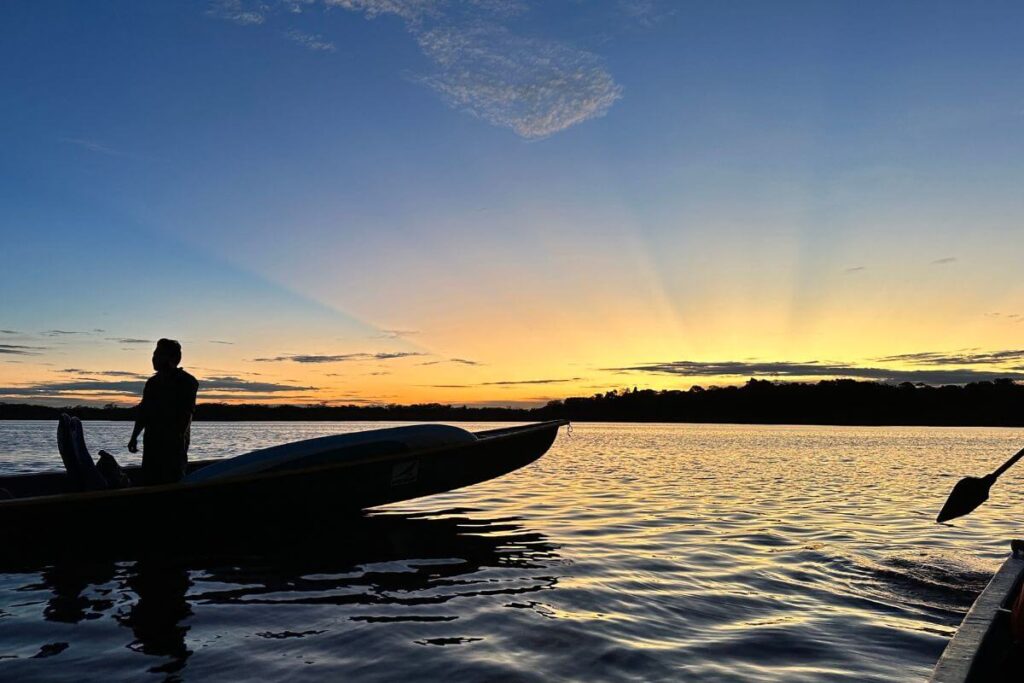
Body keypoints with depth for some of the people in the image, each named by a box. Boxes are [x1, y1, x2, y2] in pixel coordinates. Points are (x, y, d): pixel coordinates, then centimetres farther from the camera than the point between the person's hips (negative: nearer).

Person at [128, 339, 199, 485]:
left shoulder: (187, 382, -5)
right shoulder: (153, 382, 17)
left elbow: (186, 414, -13)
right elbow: (143, 412, 20)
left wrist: (179, 437, -22)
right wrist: (134, 437, 16)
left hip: (174, 443, -7)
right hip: (152, 442, 7)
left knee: (173, 481, -7)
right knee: (149, 481, 7)